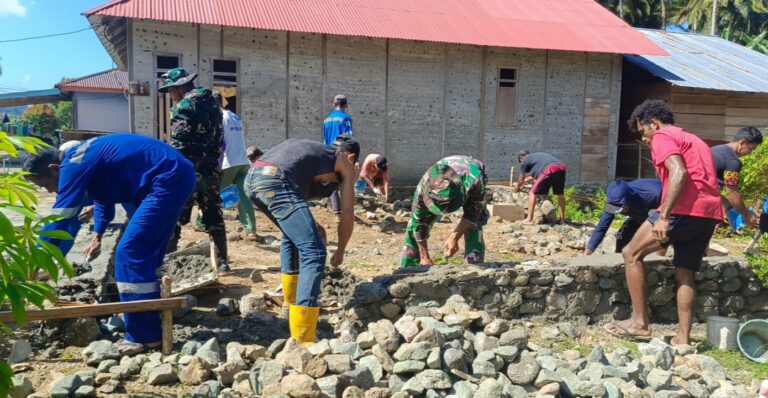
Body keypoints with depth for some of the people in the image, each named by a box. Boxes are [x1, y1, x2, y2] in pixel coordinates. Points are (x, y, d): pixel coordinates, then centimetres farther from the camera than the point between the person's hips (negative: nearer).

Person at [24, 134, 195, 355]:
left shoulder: (74, 166, -13)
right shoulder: (83, 159, 17)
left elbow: (60, 219, -15)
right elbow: (103, 196, 35)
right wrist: (97, 236, 38)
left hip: (168, 180, -11)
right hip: (175, 176, 11)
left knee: (131, 252, -10)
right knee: (145, 252, 19)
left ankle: (144, 336, -5)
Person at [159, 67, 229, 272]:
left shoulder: (184, 106, -9)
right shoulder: (212, 102, 14)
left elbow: (178, 144, -15)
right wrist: (211, 161, 17)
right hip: (211, 168, 7)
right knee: (214, 216, 11)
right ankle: (222, 261, 13)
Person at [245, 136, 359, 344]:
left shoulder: (315, 150, 36)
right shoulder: (345, 165, 19)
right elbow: (347, 214, 18)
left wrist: (312, 226, 45)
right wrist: (340, 251, 30)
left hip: (252, 178, 9)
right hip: (275, 182, -9)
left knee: (292, 235, 31)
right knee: (314, 253, -7)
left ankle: (290, 301, 38)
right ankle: (303, 340, -13)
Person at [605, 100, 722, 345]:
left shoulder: (662, 137, 1)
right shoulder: (694, 140, 29)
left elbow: (679, 173, -17)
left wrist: (663, 217, -22)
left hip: (684, 210, -9)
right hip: (710, 213, 9)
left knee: (631, 254, 3)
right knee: (685, 273, 13)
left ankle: (640, 323, 2)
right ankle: (682, 338, 11)